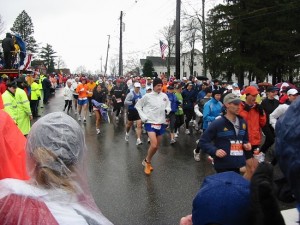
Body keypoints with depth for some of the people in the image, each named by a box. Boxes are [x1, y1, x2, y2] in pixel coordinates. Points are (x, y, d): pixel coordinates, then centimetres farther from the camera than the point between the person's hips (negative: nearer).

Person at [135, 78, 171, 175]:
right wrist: (143, 117, -9)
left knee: (156, 146, 12)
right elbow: (138, 105, 1)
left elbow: (168, 105, 19)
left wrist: (167, 109, -5)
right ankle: (147, 161, 8)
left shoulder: (164, 96, 3)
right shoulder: (147, 96, -8)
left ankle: (147, 161, 35)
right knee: (154, 145, -19)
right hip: (150, 123, -5)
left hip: (161, 123, 5)